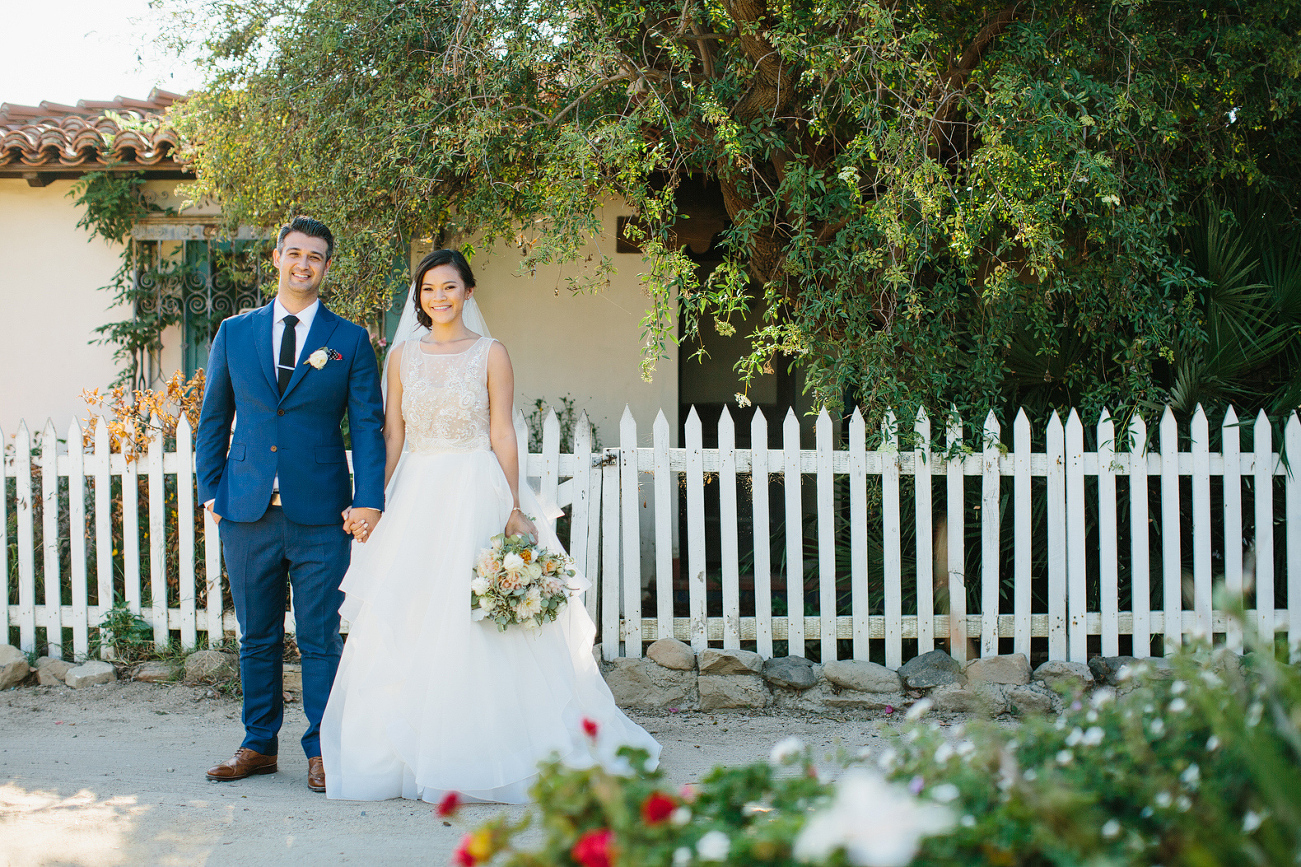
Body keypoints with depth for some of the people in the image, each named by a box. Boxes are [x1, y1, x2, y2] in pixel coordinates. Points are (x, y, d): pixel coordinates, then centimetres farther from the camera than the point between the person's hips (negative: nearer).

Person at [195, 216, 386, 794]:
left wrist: (369, 501, -10)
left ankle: (321, 751, 11)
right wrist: (210, 492, 5)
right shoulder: (234, 333, 9)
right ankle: (259, 745, 21)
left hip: (321, 514, -2)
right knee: (257, 637, 10)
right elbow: (214, 418, 13)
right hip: (247, 510, 2)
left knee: (320, 639, 2)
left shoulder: (350, 340, 4)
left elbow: (367, 425, 0)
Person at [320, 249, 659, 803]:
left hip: (477, 494, -3)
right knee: (406, 618, 0)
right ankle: (411, 752, 9)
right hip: (416, 497, 3)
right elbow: (392, 437, 10)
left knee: (474, 625, -6)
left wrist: (514, 511, -9)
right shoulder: (403, 356, 10)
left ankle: (477, 752, 2)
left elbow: (502, 436, -3)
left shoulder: (490, 354, 1)